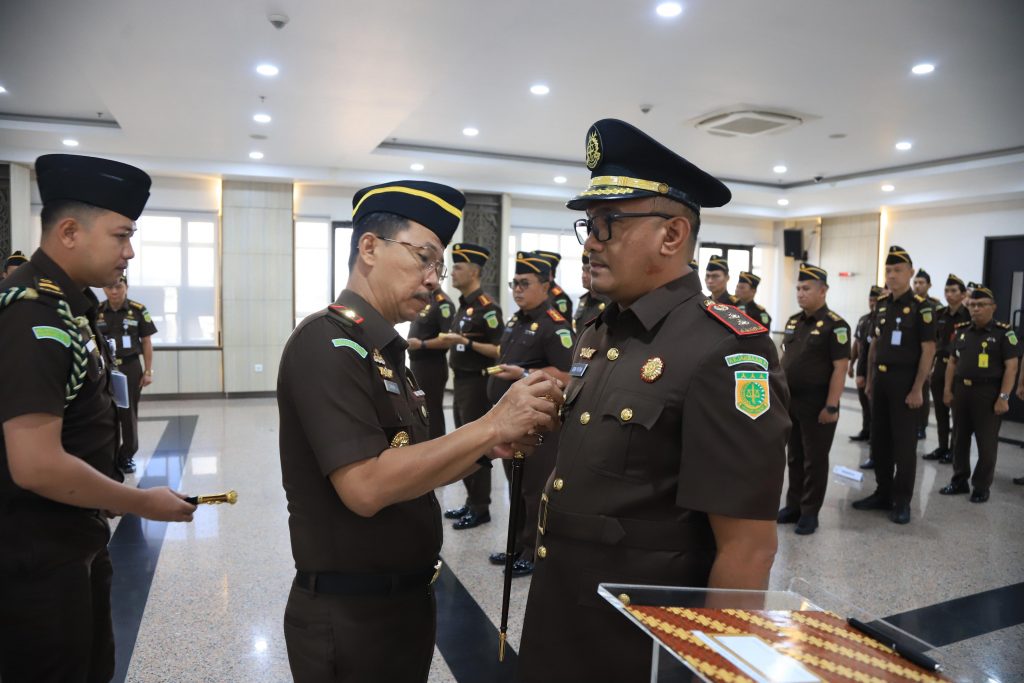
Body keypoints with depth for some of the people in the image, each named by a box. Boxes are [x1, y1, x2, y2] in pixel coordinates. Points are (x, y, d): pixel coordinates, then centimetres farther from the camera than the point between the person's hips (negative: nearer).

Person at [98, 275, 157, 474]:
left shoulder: (138, 310, -4)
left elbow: (146, 342, 0)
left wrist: (148, 371, -2)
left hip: (130, 368, -1)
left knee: (129, 413, 6)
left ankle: (127, 456, 20)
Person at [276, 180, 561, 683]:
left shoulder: (383, 349, 9)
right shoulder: (327, 341, -18)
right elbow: (366, 487, -27)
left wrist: (487, 446, -4)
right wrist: (491, 425, -25)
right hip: (350, 616, -8)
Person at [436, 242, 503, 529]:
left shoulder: (487, 306, -15)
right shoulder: (464, 304, 13)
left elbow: (500, 350, -20)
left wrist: (467, 343, -25)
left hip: (477, 383, -9)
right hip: (461, 381, 9)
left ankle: (481, 508, 10)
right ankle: (471, 502, 26)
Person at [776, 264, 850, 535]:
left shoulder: (835, 325, -12)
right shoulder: (793, 322, 10)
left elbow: (840, 368, -15)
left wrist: (831, 406, -19)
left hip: (816, 404, -7)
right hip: (790, 401, 7)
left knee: (815, 459, 4)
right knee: (794, 456, 15)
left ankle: (810, 512, 15)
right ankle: (793, 505, 26)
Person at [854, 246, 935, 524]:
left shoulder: (921, 307, -10)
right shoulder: (882, 304, 9)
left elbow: (928, 350, -13)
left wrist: (917, 389, -16)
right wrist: (869, 380, 13)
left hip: (905, 380, -6)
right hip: (881, 378, 6)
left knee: (904, 443, 1)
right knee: (879, 439, 11)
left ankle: (902, 501, 12)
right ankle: (883, 494, 23)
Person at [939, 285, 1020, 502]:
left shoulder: (1004, 332, -6)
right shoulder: (961, 330, 9)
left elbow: (1011, 366, -10)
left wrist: (1003, 397, -16)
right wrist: (948, 389, 7)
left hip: (988, 393, -5)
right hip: (961, 390, 5)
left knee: (986, 442, 4)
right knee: (960, 439, 12)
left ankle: (981, 487, 14)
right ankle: (959, 481, 23)